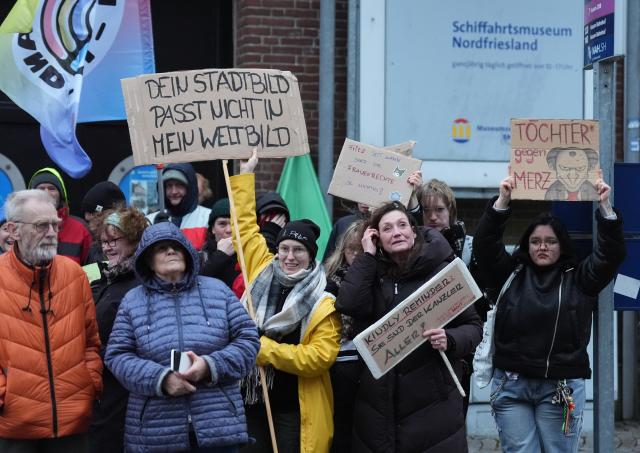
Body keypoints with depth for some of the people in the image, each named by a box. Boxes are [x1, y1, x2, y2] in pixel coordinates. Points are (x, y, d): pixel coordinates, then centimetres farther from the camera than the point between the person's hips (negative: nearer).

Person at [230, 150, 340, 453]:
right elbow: (245, 224, 15)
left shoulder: (323, 303, -9)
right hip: (252, 399, 4)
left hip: (295, 408, -4)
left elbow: (321, 357, -16)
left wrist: (266, 349, -18)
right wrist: (245, 174, 17)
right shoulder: (262, 270, 4)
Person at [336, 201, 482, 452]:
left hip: (433, 400, -3)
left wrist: (449, 340, -19)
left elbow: (473, 325, 1)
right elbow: (349, 305, -11)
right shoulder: (373, 272, 7)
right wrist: (367, 255, -6)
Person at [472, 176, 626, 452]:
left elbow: (611, 254, -4)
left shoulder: (578, 279, 7)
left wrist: (605, 207, -15)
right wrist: (502, 201, -12)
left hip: (560, 387, -1)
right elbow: (484, 244, -1)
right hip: (511, 385, 1)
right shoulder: (512, 273, 9)